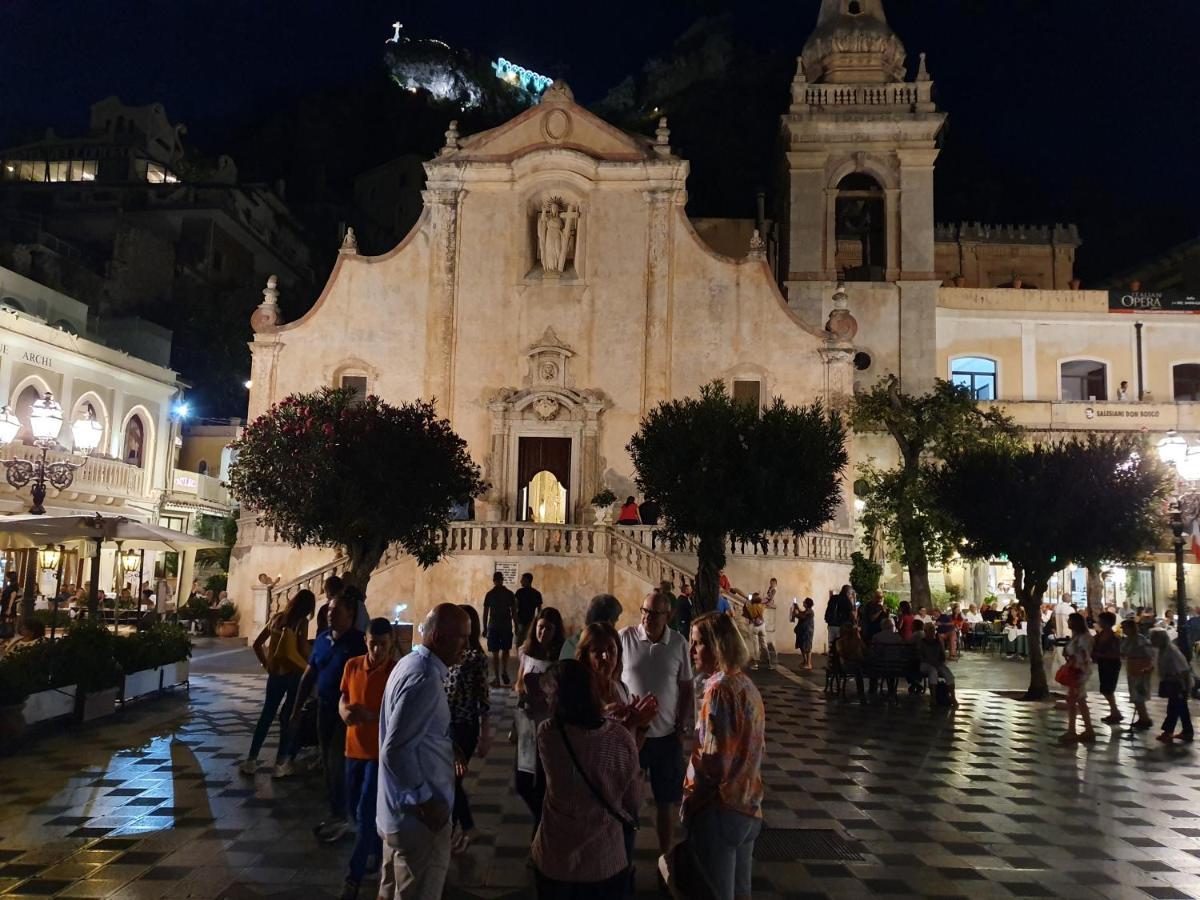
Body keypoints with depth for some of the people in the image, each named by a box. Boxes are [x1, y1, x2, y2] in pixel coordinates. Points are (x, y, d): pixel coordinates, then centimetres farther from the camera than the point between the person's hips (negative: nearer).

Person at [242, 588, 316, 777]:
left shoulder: (277, 617, 7)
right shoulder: (301, 622, -9)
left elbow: (257, 644, 9)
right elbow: (303, 648, -19)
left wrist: (265, 664, 14)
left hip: (276, 672, 5)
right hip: (295, 673, -5)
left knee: (267, 714, 15)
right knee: (289, 717, 4)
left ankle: (251, 760, 17)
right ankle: (281, 763, 7)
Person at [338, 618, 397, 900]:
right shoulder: (352, 665, 1)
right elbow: (343, 698, 10)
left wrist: (372, 715, -30)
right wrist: (344, 711, -13)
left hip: (381, 752, -6)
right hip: (355, 747, 6)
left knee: (366, 813, -5)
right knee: (355, 809, 17)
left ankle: (353, 877, 8)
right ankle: (381, 852, 40)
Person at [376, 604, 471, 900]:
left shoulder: (411, 664, 8)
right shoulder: (424, 678, -24)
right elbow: (396, 751, -28)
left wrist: (449, 748, 14)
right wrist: (426, 802, -20)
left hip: (398, 810, 10)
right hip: (419, 817, -10)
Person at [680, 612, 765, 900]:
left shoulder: (719, 689, -19)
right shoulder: (747, 684, 8)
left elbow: (713, 760, -21)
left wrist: (689, 803, -10)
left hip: (719, 810, -8)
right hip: (749, 806, 8)